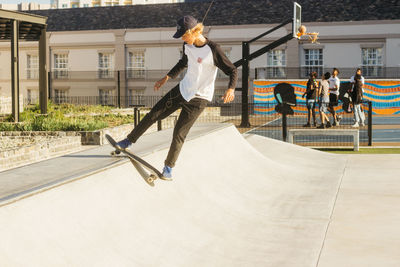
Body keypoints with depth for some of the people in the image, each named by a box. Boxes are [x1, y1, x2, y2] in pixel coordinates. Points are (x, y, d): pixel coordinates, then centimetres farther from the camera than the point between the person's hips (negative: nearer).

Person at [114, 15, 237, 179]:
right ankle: (128, 142, 23)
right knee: (154, 114, 6)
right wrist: (167, 77, 19)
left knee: (179, 134, -3)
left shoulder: (213, 50, -22)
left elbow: (232, 71, -17)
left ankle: (169, 167, 17)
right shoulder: (188, 45, -1)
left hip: (198, 99, -6)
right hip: (182, 90, 6)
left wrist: (230, 89, -34)